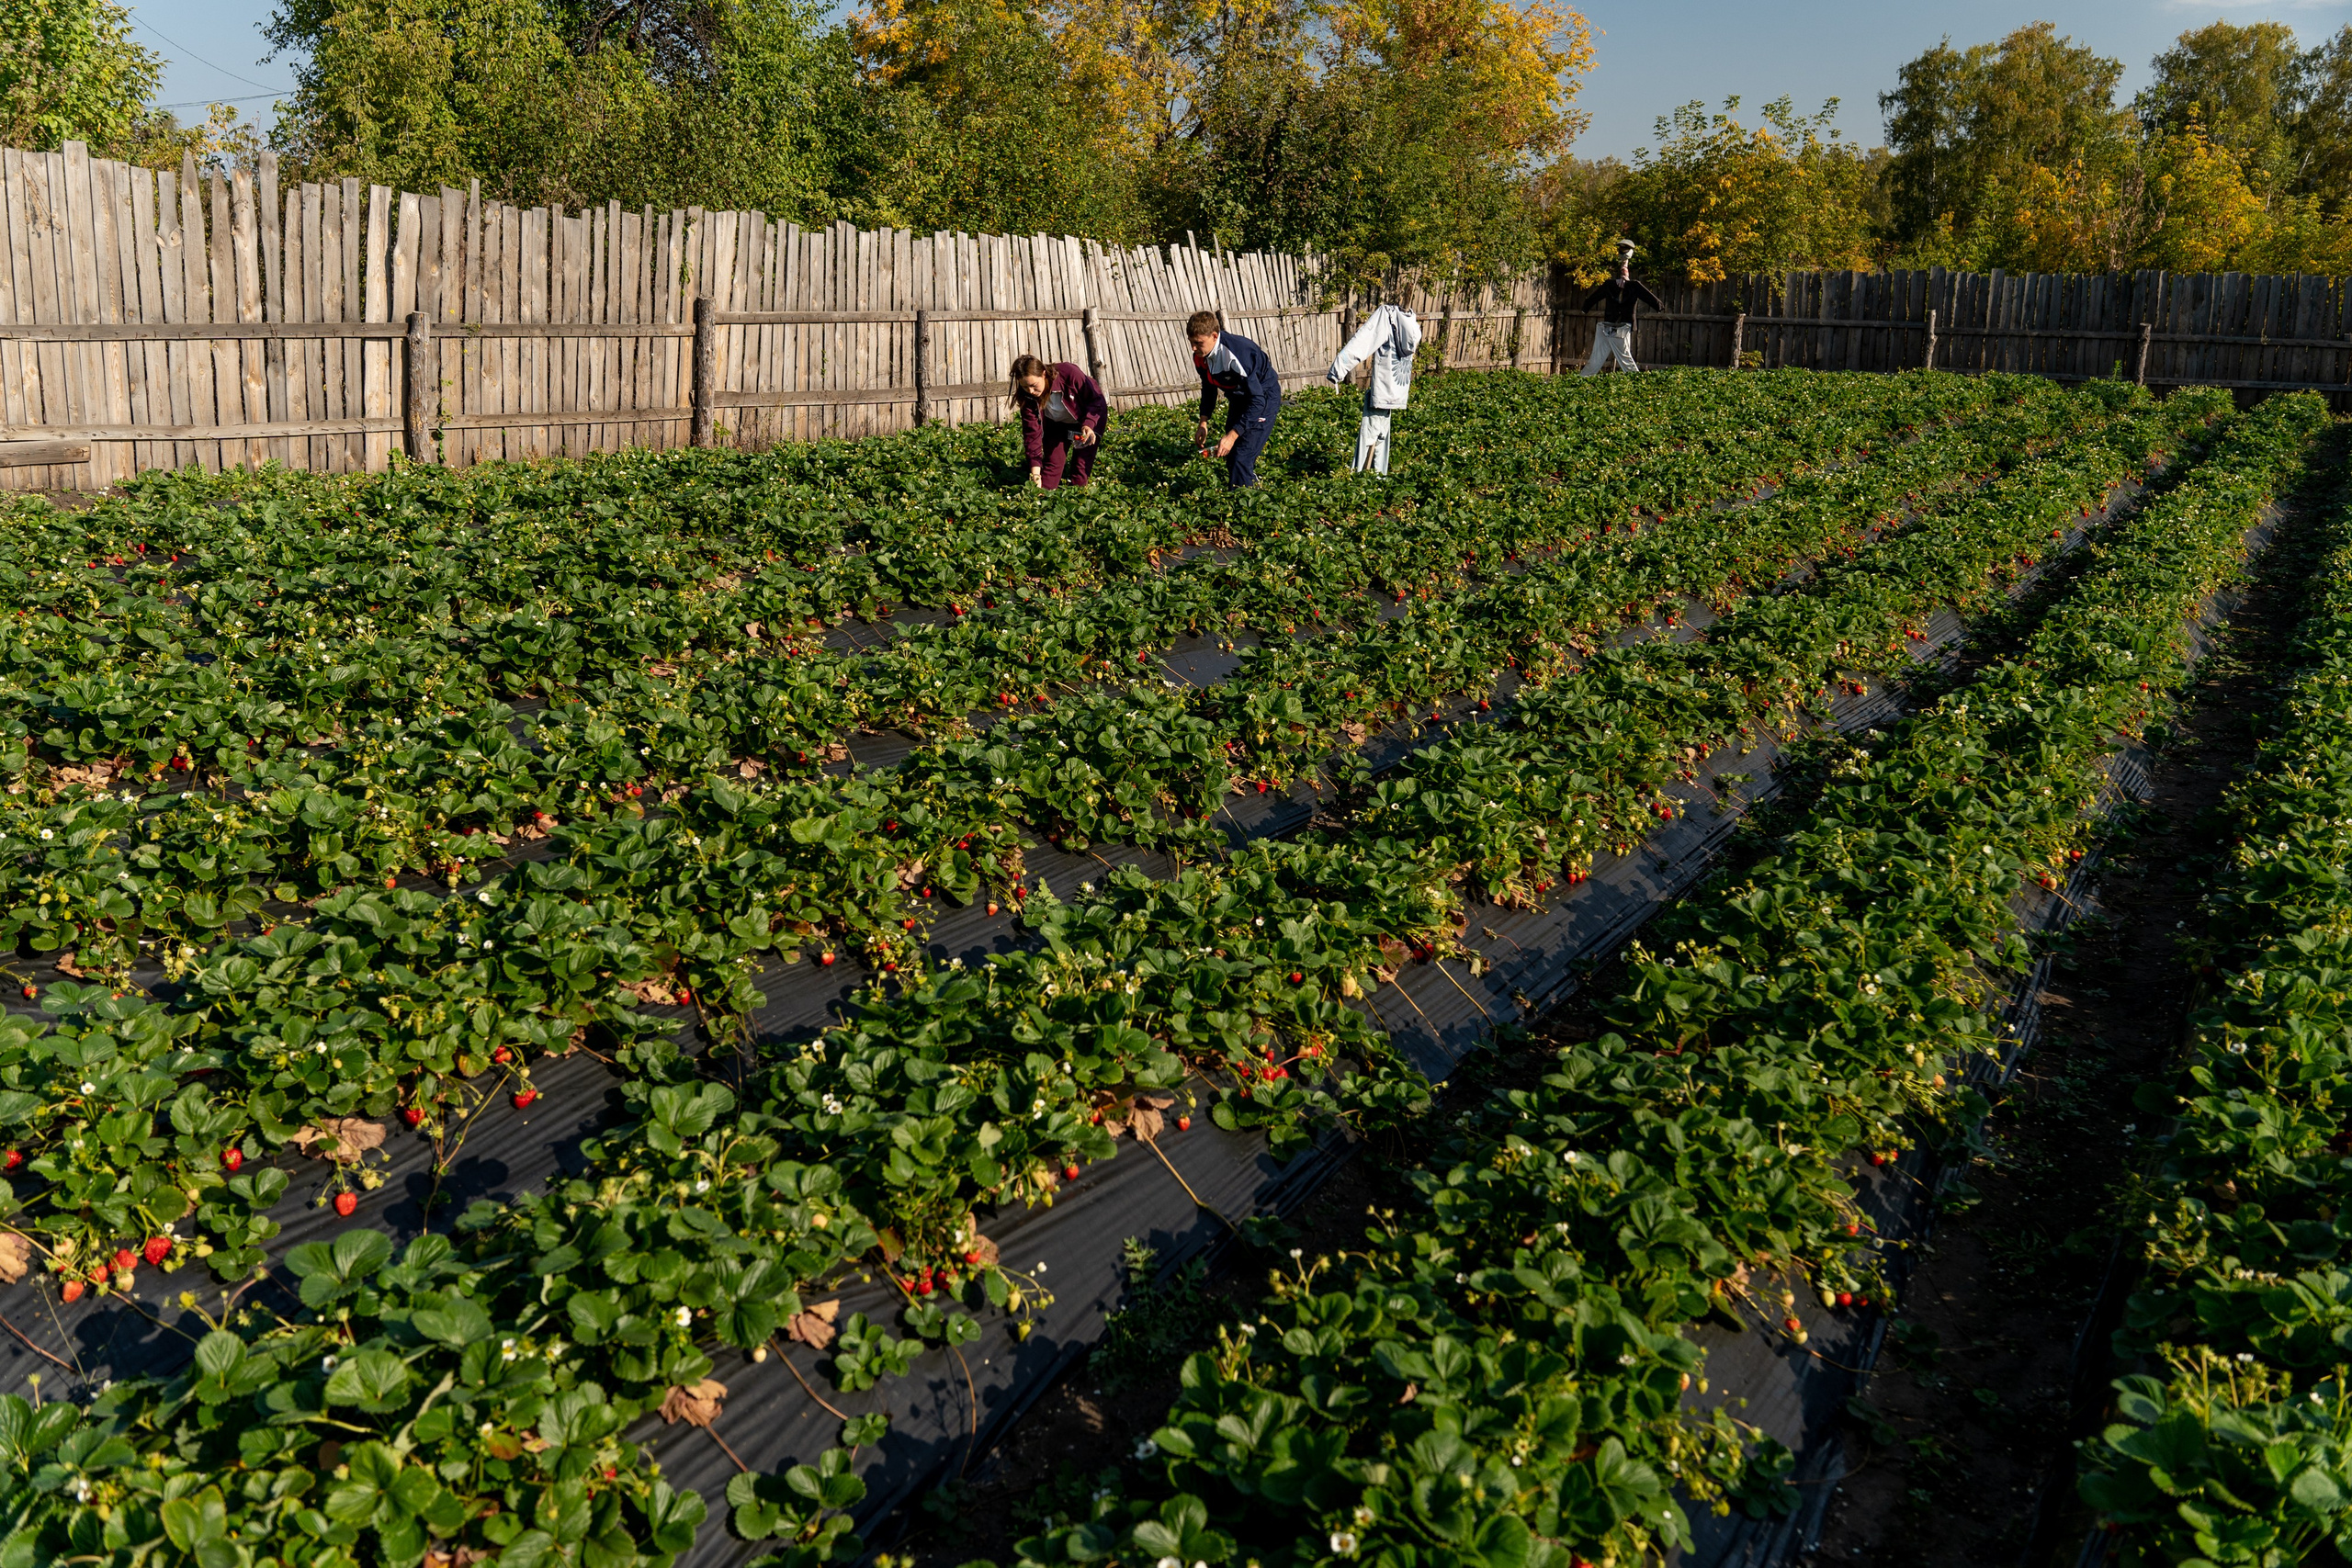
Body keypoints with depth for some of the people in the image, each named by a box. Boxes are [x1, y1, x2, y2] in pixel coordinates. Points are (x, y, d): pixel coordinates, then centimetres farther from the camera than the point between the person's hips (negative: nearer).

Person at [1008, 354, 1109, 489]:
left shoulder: (1069, 373, -37)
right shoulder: (1027, 398, -27)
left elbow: (1096, 399, -24)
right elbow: (1033, 433, -25)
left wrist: (1088, 425, -40)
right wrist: (1035, 472, -33)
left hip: (1092, 415, -2)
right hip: (1057, 424, 3)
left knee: (1081, 466, -9)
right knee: (1052, 463, -7)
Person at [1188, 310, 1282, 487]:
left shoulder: (1237, 354, -36)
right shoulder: (1200, 356, -11)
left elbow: (1257, 400, -34)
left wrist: (1232, 436, -37)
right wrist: (1203, 423, -1)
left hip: (1264, 398, -8)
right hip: (1238, 398, 8)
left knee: (1242, 458, -18)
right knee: (1230, 456, 7)